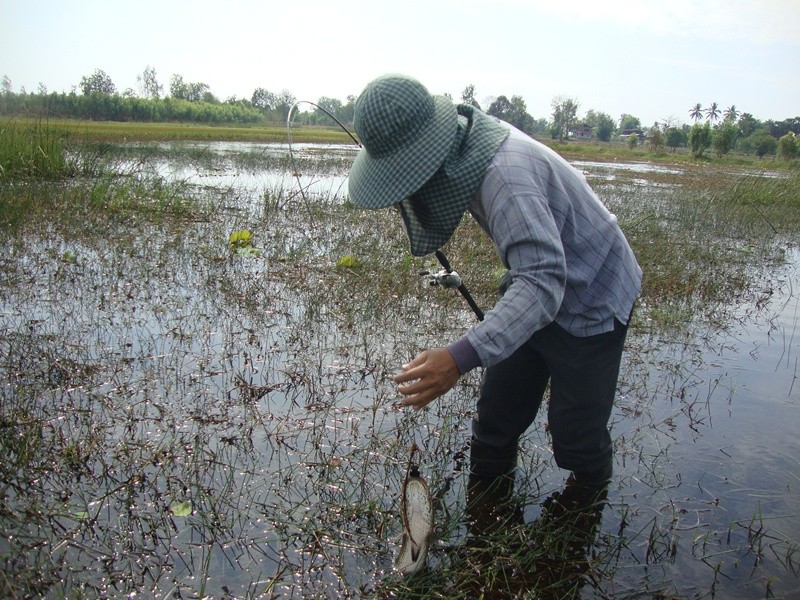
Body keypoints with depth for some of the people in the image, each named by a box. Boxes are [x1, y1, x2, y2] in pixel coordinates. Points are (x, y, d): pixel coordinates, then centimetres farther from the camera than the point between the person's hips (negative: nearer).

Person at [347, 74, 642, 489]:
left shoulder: (502, 174, -36)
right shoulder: (459, 144, -9)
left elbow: (543, 280, -45)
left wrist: (462, 357, -53)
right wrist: (405, 202, -13)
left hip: (589, 302, -8)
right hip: (537, 285, 8)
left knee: (577, 438, 2)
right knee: (496, 414, 11)